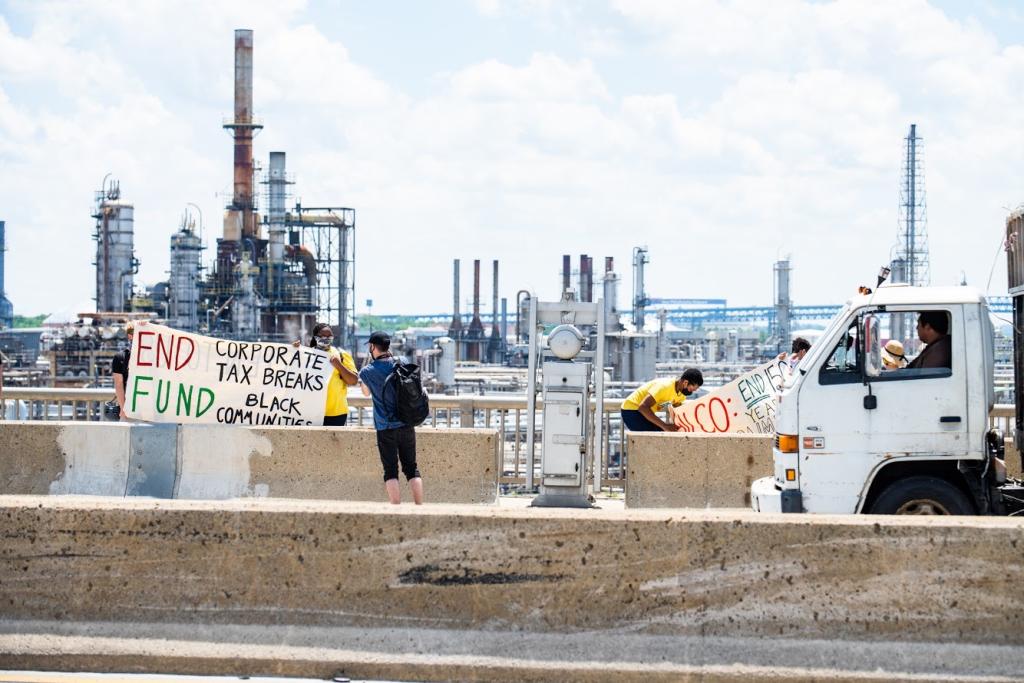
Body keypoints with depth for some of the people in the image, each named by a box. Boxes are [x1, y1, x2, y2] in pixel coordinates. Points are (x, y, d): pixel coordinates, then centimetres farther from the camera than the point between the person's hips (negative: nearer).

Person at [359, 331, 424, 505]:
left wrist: (368, 362, 12)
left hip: (385, 428, -3)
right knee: (411, 468, 10)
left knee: (391, 471, 2)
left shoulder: (368, 371, -8)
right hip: (406, 425, 3)